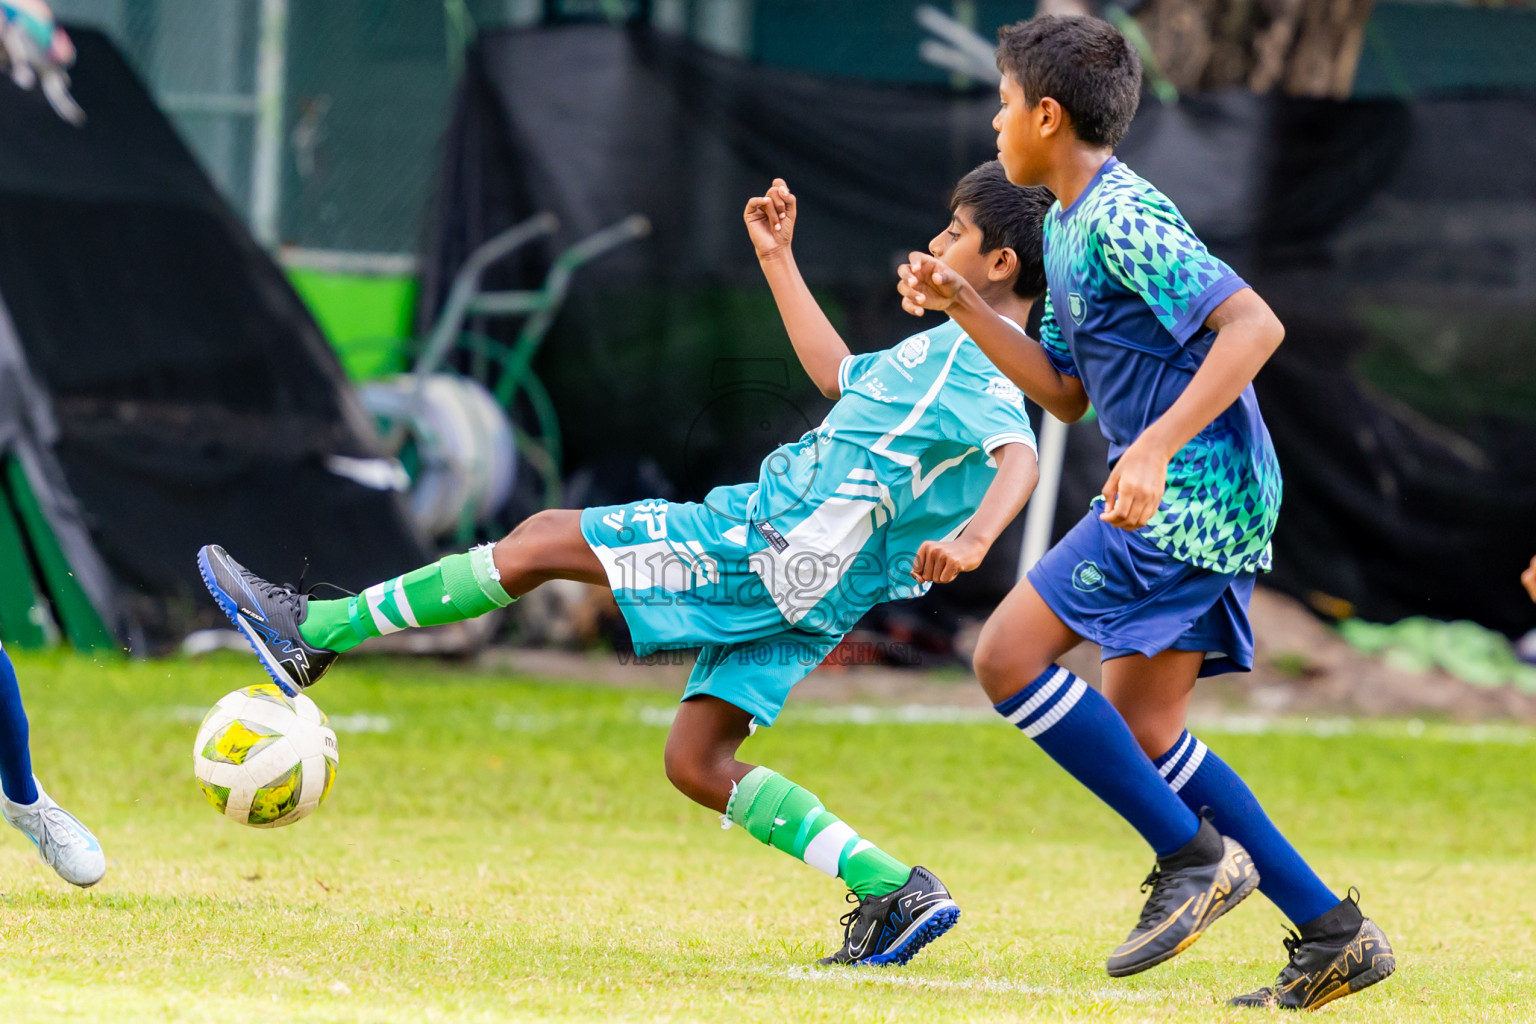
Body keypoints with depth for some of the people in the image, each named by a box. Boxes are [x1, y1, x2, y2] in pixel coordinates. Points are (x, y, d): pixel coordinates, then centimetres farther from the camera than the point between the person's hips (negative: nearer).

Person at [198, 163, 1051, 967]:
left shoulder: (980, 362, -12)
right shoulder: (947, 350, 19)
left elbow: (1020, 456, -30)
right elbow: (836, 372, 36)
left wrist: (972, 538, -49)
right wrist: (779, 259, 39)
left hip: (777, 549, -10)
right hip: (798, 583, 10)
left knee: (544, 540, -4)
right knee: (697, 763, 10)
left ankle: (313, 634, -1)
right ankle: (893, 893, 2)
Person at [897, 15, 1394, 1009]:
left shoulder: (1125, 219, -14)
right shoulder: (1069, 223, 18)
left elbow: (1254, 325, -23)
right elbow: (1065, 391, 24)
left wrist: (1155, 446, -29)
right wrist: (962, 306, 16)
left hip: (1195, 486, -10)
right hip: (1208, 504, 10)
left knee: (1011, 655, -11)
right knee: (1143, 737, 10)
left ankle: (1195, 854, -9)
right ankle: (1334, 935, 9)